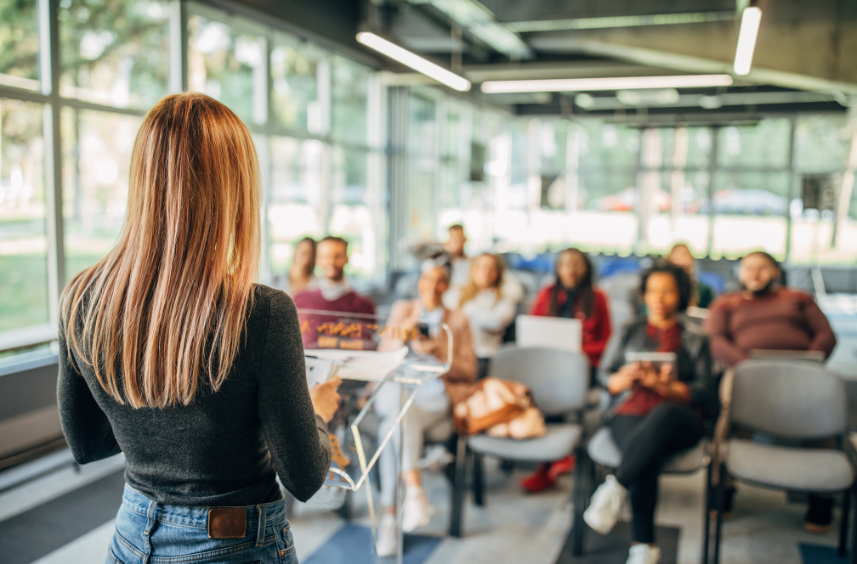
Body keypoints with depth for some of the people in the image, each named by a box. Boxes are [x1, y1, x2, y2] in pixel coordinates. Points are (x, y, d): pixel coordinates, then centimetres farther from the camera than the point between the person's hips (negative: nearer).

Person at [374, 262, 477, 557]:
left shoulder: (458, 321, 16)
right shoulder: (402, 309, 19)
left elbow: (468, 372, 9)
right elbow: (383, 356, 13)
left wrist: (438, 355, -8)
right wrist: (403, 335, -7)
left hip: (436, 393, -1)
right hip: (396, 386, 1)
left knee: (393, 427, -33)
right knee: (402, 406, -38)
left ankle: (390, 516, -32)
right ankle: (414, 489, -47)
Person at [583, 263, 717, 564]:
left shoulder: (695, 340, 21)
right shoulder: (632, 332, 24)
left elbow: (704, 393, 9)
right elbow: (606, 376, 17)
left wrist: (664, 386, -10)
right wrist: (625, 378, -8)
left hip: (679, 418, -1)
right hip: (630, 415, 1)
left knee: (663, 414, -40)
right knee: (646, 457, -35)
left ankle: (614, 488, -45)